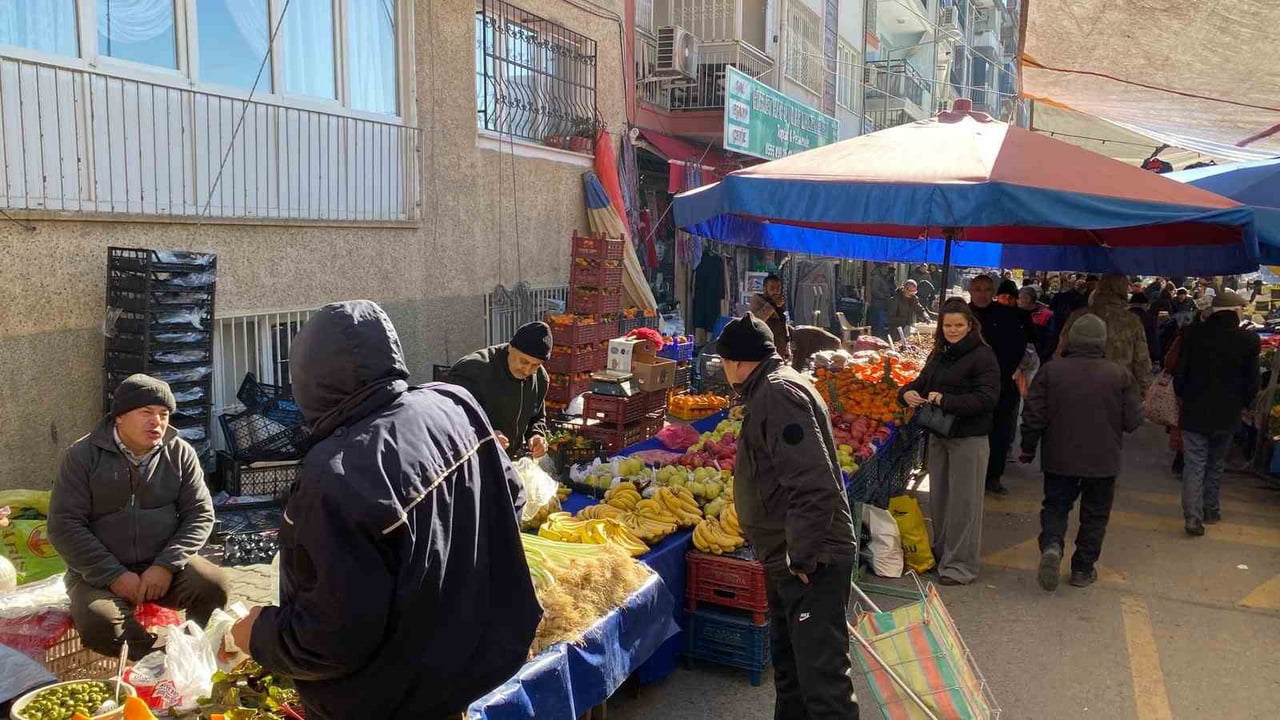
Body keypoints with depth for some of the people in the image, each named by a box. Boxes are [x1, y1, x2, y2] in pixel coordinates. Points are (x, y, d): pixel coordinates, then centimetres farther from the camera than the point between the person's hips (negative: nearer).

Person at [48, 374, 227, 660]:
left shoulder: (181, 454, 0)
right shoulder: (83, 455, -5)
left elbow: (200, 514, -1)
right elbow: (64, 525, -8)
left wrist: (166, 565, -17)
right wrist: (114, 575, -17)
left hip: (164, 566, 1)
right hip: (99, 572, -1)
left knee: (214, 583, -27)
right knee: (98, 624, -32)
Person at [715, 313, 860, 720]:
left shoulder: (778, 393, -18)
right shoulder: (773, 388, 15)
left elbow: (813, 485, -27)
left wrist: (803, 558, -23)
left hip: (813, 563, -11)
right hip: (791, 559, 11)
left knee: (823, 677, -8)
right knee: (789, 668, 22)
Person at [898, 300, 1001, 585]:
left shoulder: (982, 356, -12)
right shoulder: (938, 354, 11)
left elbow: (987, 398, -20)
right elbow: (923, 382, 19)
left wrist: (945, 400, -25)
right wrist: (907, 392, -4)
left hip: (968, 439, -7)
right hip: (938, 435, 8)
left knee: (963, 502, 0)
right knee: (939, 497, 16)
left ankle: (961, 564, 10)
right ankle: (941, 552, 31)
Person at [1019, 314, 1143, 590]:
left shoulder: (1050, 371, -10)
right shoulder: (1119, 375, -10)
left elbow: (1033, 416, -7)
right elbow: (1133, 421, -5)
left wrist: (1028, 449, 7)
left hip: (1059, 458, 0)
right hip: (1103, 461, 0)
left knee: (1055, 505, 13)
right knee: (1095, 514, 14)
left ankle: (1051, 544, -13)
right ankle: (1083, 569, 19)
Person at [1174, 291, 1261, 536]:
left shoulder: (1193, 333, -10)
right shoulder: (1249, 340, -10)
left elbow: (1179, 373, -4)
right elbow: (1251, 383, -2)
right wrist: (1241, 404, 15)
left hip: (1194, 412, -1)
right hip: (1227, 414, 1)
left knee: (1194, 465, 3)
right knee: (1215, 465, 18)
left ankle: (1193, 516, -6)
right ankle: (1210, 511, 28)